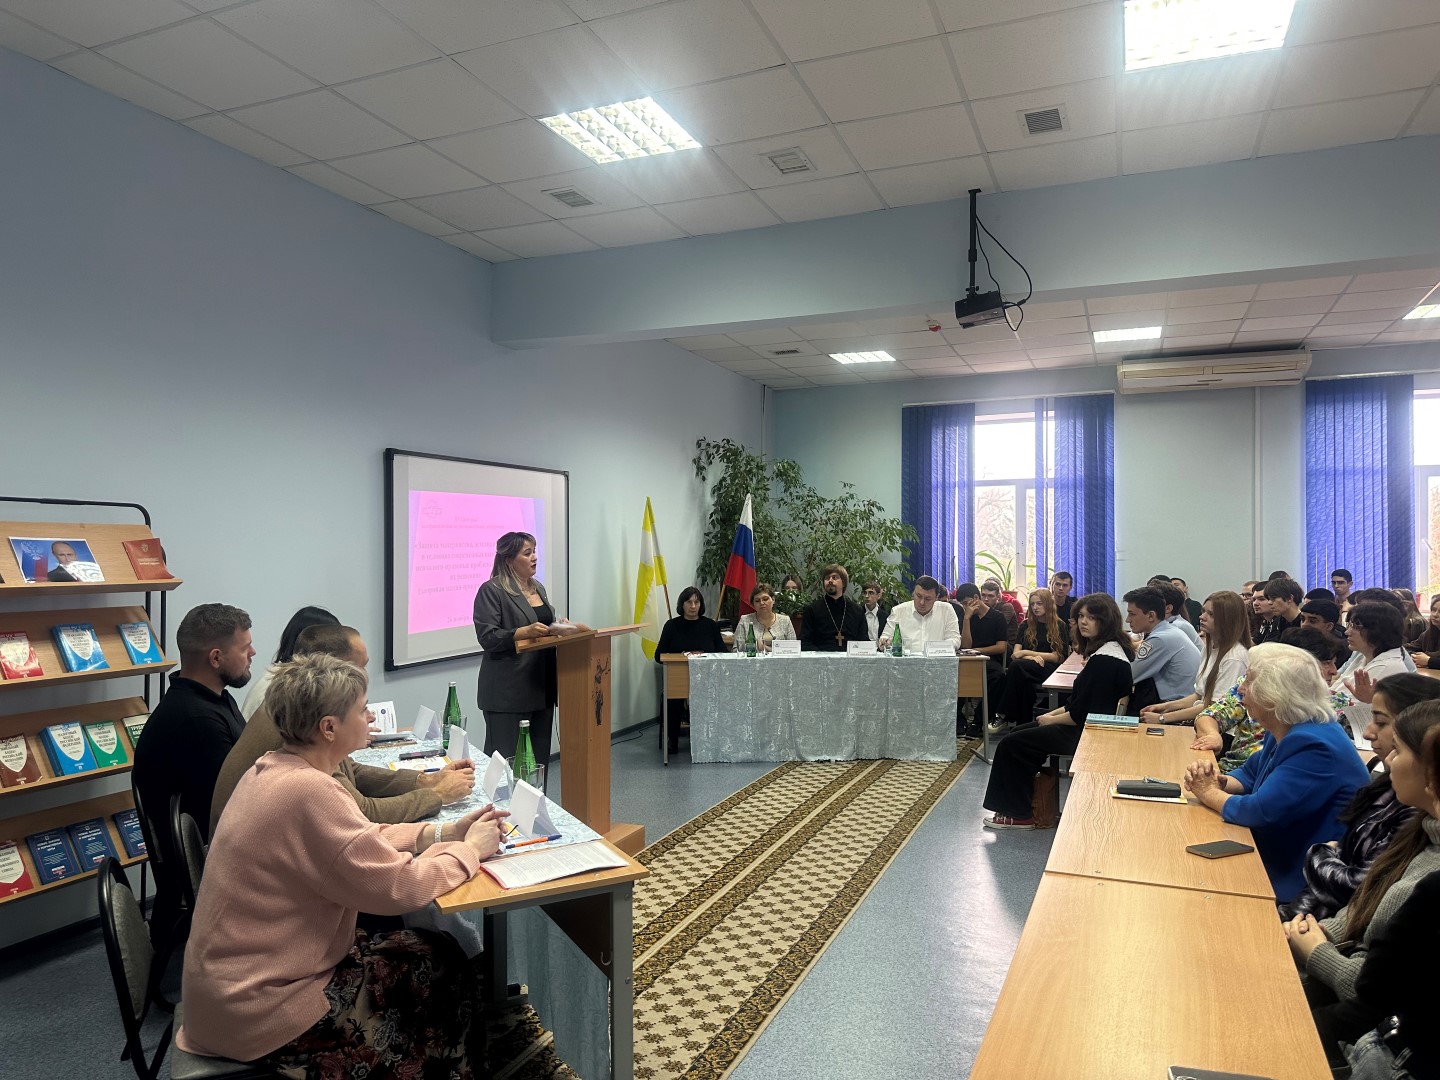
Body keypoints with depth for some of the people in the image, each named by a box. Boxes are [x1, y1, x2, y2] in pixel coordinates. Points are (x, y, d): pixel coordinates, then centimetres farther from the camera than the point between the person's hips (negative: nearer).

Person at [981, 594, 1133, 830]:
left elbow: (1083, 714, -23)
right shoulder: (1106, 650, 10)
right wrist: (1053, 713, 6)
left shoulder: (1104, 660, -24)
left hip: (1087, 733, -11)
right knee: (1019, 733, 18)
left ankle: (1018, 815, 8)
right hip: (1090, 725, 11)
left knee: (1011, 745, -6)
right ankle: (1016, 807, 19)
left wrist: (1052, 720, -8)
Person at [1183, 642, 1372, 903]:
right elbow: (1250, 774, 19)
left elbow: (1260, 812, -29)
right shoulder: (1287, 732, 7)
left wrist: (1209, 793, -10)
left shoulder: (1313, 746, -25)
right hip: (1278, 862, 9)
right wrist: (1220, 782, -4)